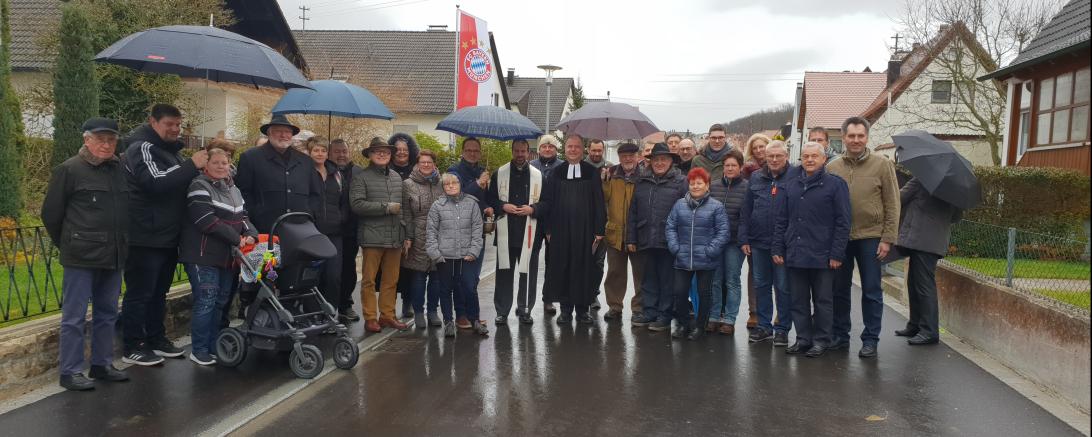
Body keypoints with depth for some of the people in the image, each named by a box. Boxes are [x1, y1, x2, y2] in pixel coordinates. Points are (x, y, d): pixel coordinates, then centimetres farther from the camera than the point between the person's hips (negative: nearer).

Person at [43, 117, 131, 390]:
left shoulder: (120, 170, 9)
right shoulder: (70, 170, -6)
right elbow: (51, 213, -2)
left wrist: (120, 244, 12)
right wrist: (67, 245, 5)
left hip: (114, 255, 6)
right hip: (82, 256, -6)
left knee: (107, 313, 13)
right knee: (75, 316, 0)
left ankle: (102, 365, 24)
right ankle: (70, 372, 8)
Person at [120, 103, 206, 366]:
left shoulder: (169, 150, 19)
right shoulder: (141, 148, -11)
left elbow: (177, 184, 27)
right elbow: (156, 182, -27)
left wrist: (195, 168, 9)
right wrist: (192, 166, -25)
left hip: (167, 237, 9)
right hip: (145, 238, -9)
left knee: (159, 293, 16)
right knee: (139, 294, -2)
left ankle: (157, 339, 25)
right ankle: (133, 348, 4)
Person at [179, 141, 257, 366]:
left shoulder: (233, 189, 17)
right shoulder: (199, 186, -8)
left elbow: (243, 218, 14)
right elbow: (208, 221, -19)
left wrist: (251, 235, -8)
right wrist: (237, 239, -17)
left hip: (228, 256, 7)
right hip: (204, 255, -7)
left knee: (221, 302, 11)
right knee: (206, 302, -6)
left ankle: (213, 347, 20)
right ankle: (198, 350, 5)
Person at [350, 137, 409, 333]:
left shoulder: (396, 177, 16)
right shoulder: (361, 176, -2)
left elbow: (404, 207, 17)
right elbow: (357, 204, -13)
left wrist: (407, 234, 12)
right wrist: (386, 207, -12)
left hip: (395, 237, 5)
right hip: (373, 237, -5)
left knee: (391, 280, 10)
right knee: (369, 280, 0)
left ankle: (387, 315, 20)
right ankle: (370, 318, 9)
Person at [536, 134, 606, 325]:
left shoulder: (592, 173, 4)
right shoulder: (557, 173, 7)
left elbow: (599, 203, 2)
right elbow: (547, 201, 7)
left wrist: (599, 230, -4)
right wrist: (548, 229, 0)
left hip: (585, 230, -1)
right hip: (561, 231, 1)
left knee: (584, 268, 3)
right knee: (562, 268, 3)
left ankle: (582, 309, 13)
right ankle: (566, 309, 14)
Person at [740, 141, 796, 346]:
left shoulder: (795, 177, -4)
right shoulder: (755, 178, 9)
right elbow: (746, 210, 10)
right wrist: (744, 238, 5)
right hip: (758, 242, 4)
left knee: (783, 287, 5)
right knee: (761, 285, 12)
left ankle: (782, 329, 16)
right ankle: (763, 325, 24)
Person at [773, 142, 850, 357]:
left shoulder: (835, 184, -3)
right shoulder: (791, 185, 11)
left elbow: (842, 223, -6)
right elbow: (781, 220, 13)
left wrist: (837, 254, -11)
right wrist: (778, 248, 6)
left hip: (822, 256, -4)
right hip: (795, 255, 4)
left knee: (822, 301, 6)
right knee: (799, 300, 10)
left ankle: (821, 340, 17)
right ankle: (803, 338, 20)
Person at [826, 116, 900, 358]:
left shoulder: (882, 165, -2)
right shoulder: (832, 168, 4)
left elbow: (892, 205, -2)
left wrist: (887, 239, -7)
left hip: (870, 237, -2)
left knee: (871, 291, 5)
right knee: (839, 289, 11)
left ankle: (870, 339, 16)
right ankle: (840, 335, 23)